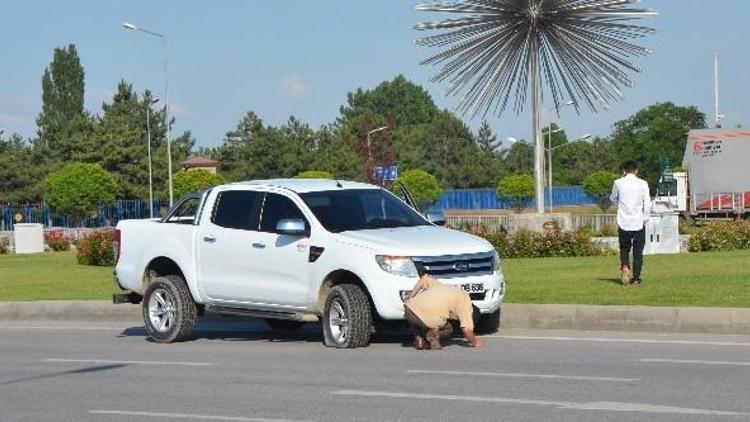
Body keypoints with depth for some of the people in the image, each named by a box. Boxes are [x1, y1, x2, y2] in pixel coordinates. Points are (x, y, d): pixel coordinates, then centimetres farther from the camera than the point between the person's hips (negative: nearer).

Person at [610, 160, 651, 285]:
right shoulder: (642, 184, -3)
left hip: (623, 223, 0)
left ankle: (624, 266, -13)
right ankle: (636, 277, 6)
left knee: (624, 248, 14)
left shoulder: (618, 183, -1)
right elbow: (647, 204, -3)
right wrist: (645, 218, 7)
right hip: (639, 223, 0)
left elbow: (613, 199, 15)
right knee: (638, 251, 8)